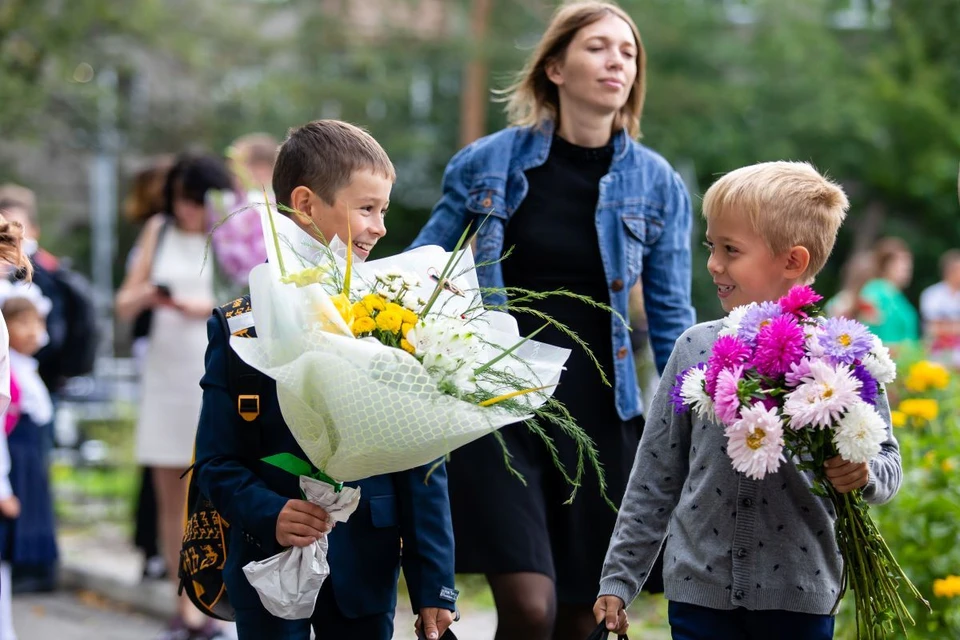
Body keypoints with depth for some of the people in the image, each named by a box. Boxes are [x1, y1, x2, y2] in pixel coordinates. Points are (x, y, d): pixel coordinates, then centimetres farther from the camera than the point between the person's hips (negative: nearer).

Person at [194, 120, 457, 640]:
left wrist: (435, 586, -3)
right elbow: (216, 461, -4)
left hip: (366, 575, 2)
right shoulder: (244, 326, -3)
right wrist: (268, 515, -23)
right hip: (270, 570, -2)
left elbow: (423, 462, 2)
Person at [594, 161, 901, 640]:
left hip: (798, 598, -2)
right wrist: (618, 578, 7)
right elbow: (656, 476, 8)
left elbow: (886, 460, 3)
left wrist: (864, 474, -20)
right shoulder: (695, 348, 3)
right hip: (698, 587, 2)